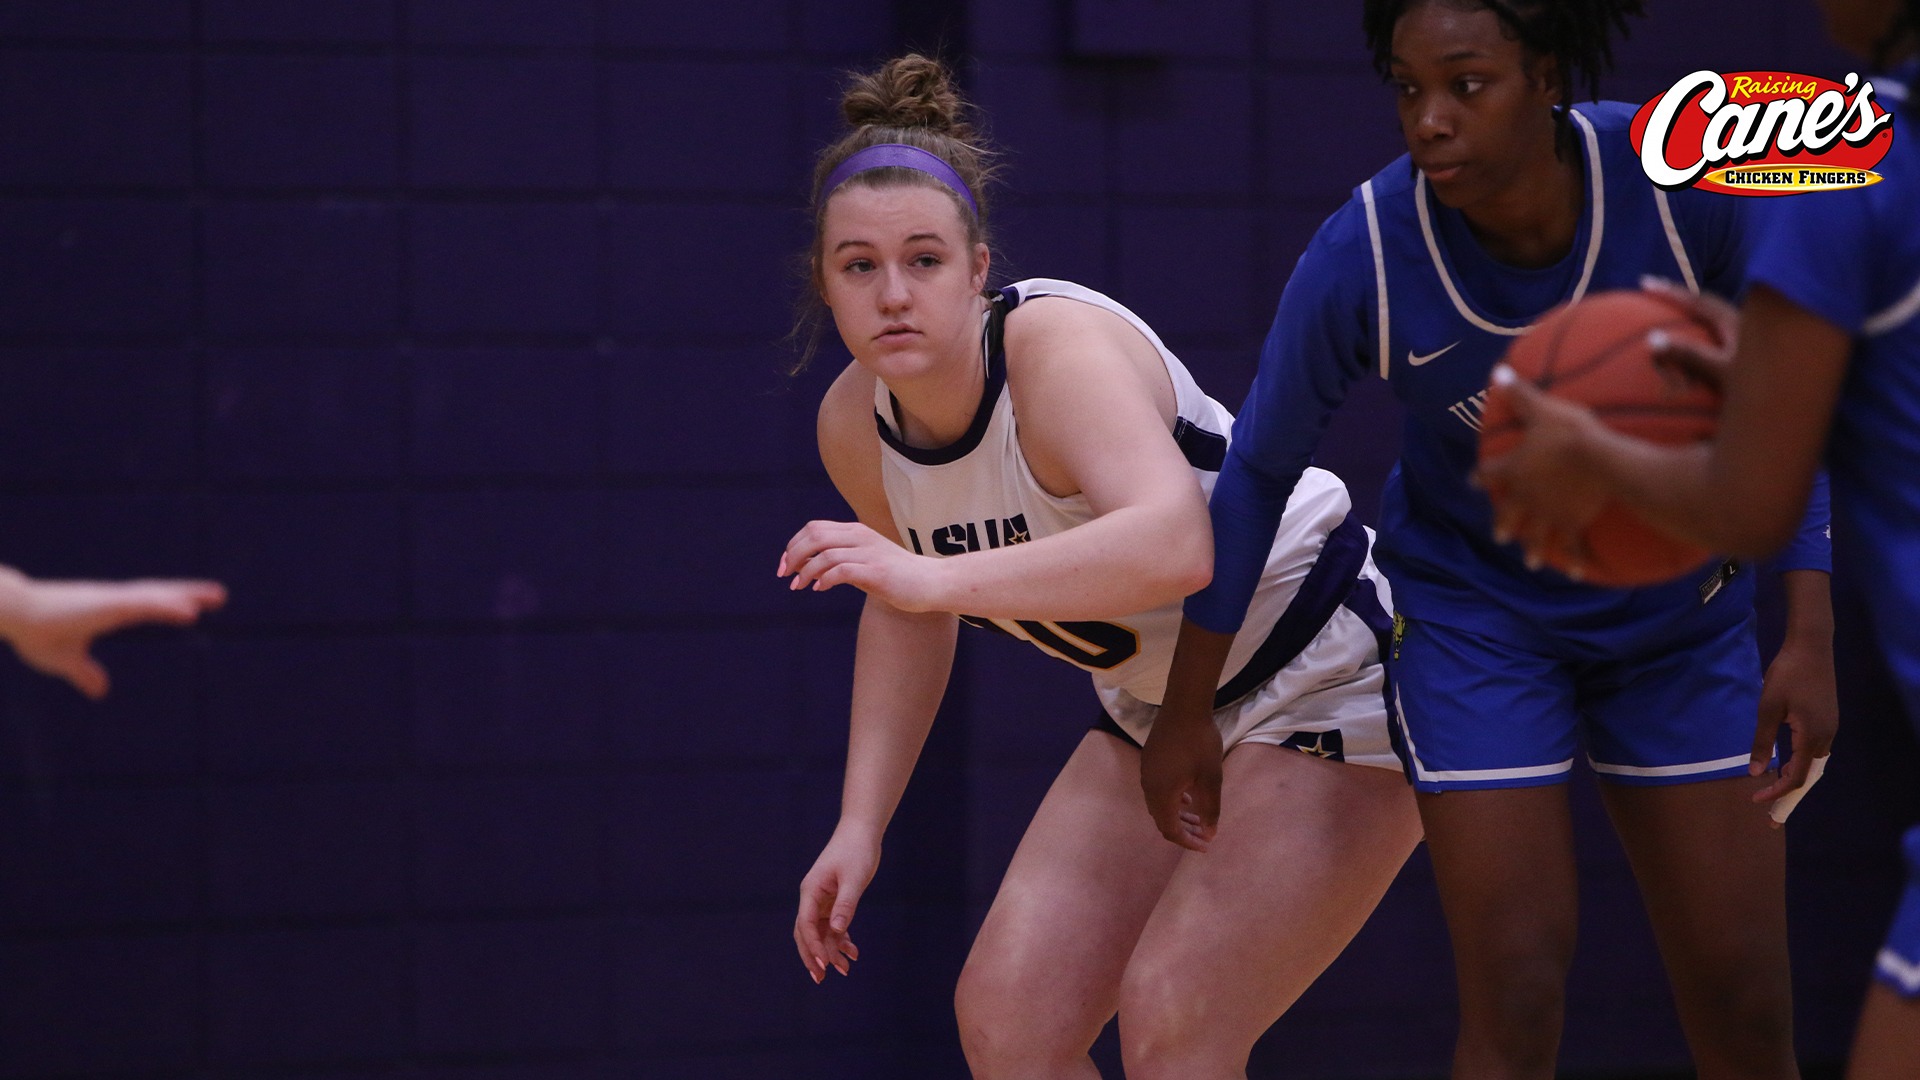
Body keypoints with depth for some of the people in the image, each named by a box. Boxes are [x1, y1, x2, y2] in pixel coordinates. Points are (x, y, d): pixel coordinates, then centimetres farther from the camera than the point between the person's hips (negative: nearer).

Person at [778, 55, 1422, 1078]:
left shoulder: (1063, 346, -30)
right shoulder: (855, 424, -6)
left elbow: (1173, 545, -49)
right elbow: (909, 612, 13)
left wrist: (937, 577, -54)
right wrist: (861, 822, 8)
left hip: (1333, 686, -8)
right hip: (1160, 717, 8)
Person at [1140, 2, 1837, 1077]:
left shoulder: (1686, 181, -24)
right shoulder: (1361, 258, -25)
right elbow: (1260, 468, -8)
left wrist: (1812, 638, -15)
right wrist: (1185, 712, -1)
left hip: (1680, 617, 2)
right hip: (1475, 615, -2)